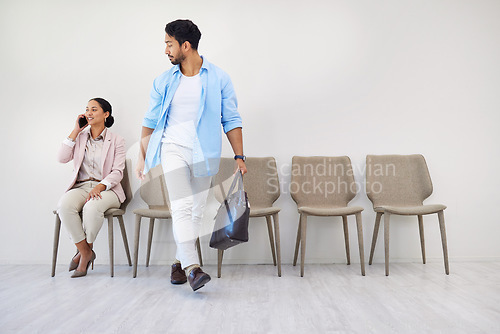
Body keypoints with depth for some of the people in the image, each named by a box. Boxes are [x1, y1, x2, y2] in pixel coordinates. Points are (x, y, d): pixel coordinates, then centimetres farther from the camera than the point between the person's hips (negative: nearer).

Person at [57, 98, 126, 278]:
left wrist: (100, 187, -21)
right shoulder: (80, 136, 17)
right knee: (65, 205, -31)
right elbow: (62, 158, 2)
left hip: (106, 188, -3)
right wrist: (76, 131, 2)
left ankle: (84, 251, -9)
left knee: (92, 207, -36)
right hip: (80, 187, 3)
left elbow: (117, 172, -2)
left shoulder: (116, 141, 7)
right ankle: (86, 253, -16)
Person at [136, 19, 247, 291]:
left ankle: (180, 262, 22)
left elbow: (231, 121, 3)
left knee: (195, 210, 6)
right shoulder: (164, 82, 7)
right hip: (173, 148, 0)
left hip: (204, 154, 1)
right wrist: (142, 157, 11)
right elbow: (150, 122, 12)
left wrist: (239, 157, -2)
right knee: (181, 206, -16)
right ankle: (192, 266, -17)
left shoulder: (219, 79, 2)